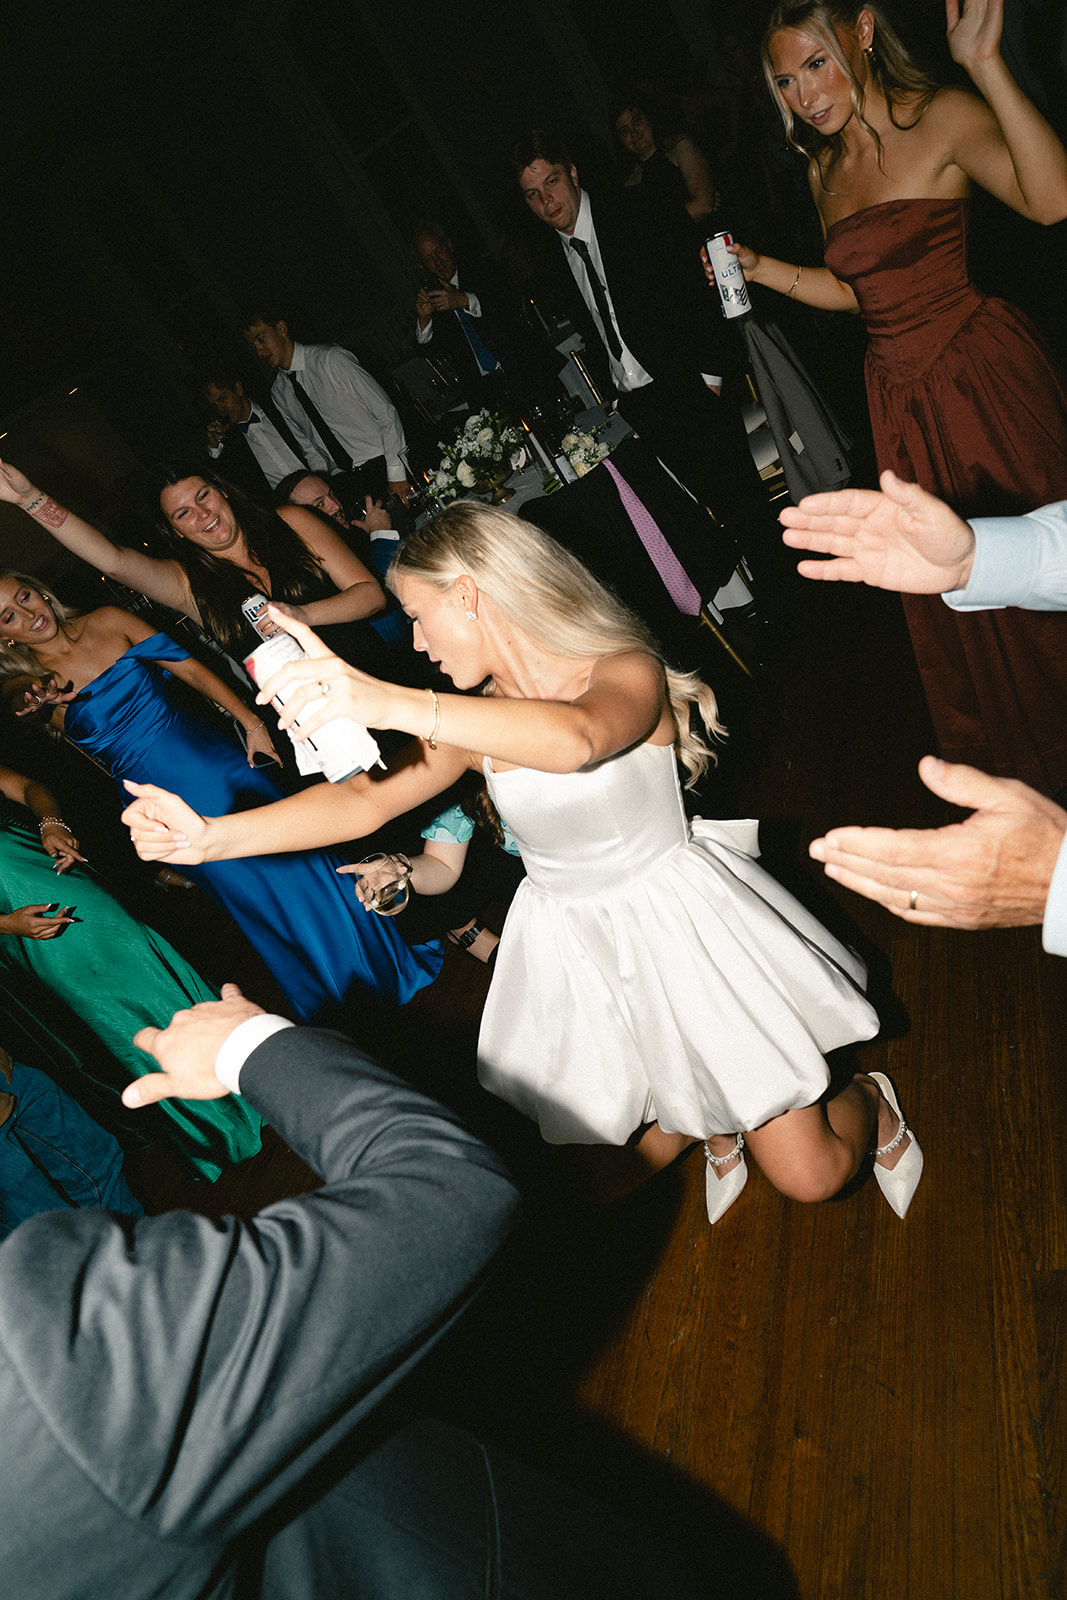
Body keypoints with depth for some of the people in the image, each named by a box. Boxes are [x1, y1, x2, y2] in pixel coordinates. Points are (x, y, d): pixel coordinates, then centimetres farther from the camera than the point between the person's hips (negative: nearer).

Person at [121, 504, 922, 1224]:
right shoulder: (473, 725, 0)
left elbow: (573, 739, -40)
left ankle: (870, 1102, 38)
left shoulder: (626, 671, -17)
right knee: (632, 1164, 12)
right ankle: (708, 1120, 45)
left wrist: (387, 702, -53)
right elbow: (363, 801, -8)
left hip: (678, 921, -4)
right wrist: (208, 836, -19)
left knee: (809, 1175, 2)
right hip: (572, 950, 5)